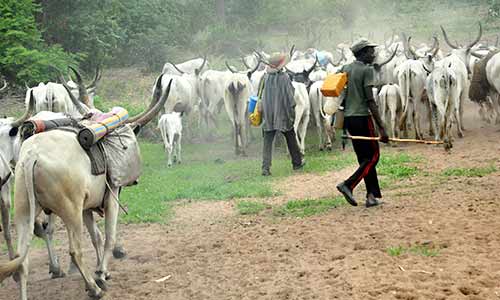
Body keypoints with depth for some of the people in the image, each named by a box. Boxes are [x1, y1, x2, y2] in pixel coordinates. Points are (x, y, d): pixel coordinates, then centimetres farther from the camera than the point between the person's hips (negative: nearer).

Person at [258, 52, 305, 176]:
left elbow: (260, 96, 2)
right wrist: (292, 111, -1)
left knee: (267, 142, 3)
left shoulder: (265, 78, -4)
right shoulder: (284, 77, -12)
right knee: (291, 139, 16)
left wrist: (260, 109, 11)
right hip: (283, 114, -2)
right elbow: (290, 96, -9)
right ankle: (297, 162, 29)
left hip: (268, 115, 2)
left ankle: (266, 168, -5)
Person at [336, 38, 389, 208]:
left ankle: (372, 195, 11)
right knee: (373, 156, 1)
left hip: (348, 117, 8)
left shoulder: (345, 69, 13)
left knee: (364, 158, 13)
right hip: (362, 117, -8)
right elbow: (370, 100, -16)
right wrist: (381, 128, -17)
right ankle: (348, 184, -13)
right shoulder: (367, 70, -10)